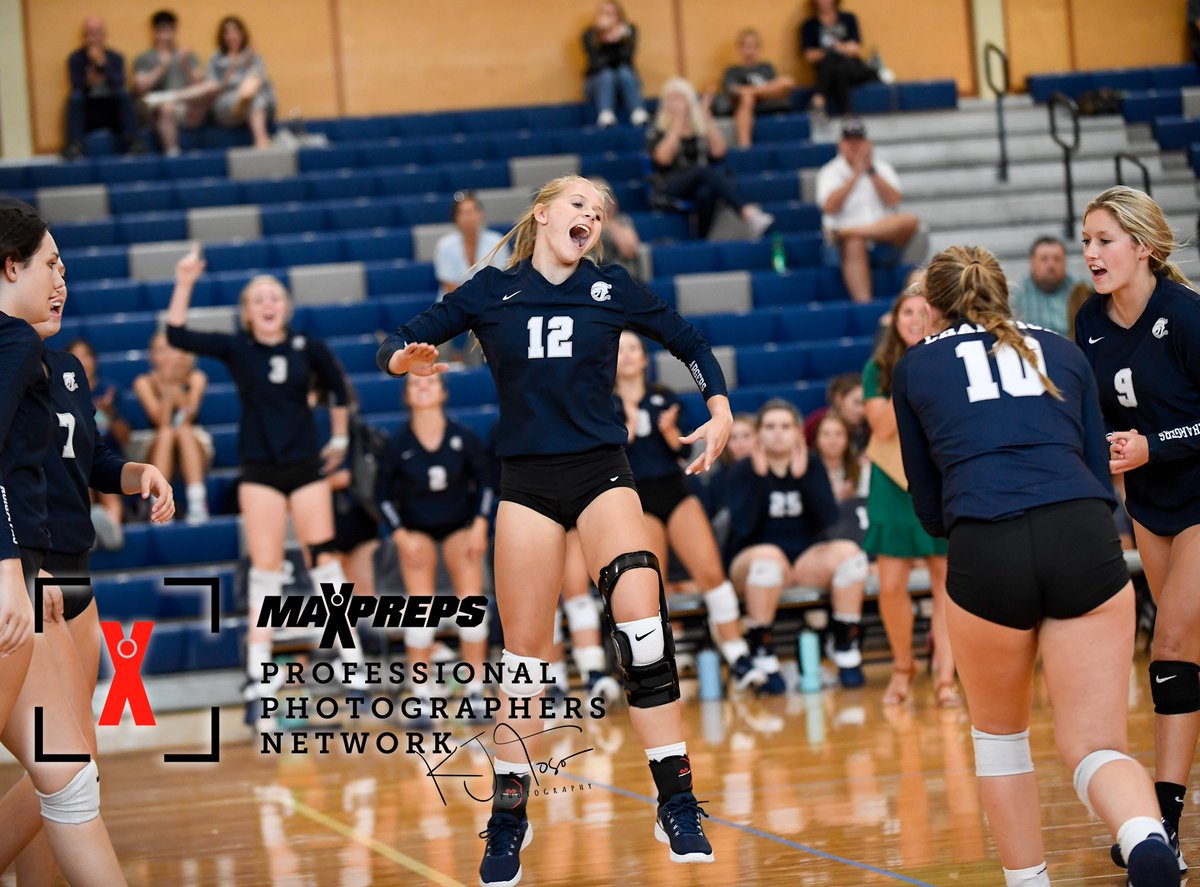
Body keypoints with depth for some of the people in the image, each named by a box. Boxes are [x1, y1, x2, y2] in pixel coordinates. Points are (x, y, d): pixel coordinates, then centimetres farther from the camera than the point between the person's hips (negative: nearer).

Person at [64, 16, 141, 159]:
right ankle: (75, 145, -34)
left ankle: (131, 141, -29)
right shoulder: (75, 59, -4)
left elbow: (119, 84, -18)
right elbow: (77, 87, -15)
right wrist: (88, 81, -34)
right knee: (75, 97, -30)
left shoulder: (115, 58, -1)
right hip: (87, 116, -1)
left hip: (112, 111, 1)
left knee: (123, 93, -27)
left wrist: (103, 63, -27)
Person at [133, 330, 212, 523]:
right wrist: (167, 393, -31)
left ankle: (198, 505, -42)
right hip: (158, 455, 0)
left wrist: (175, 385, -35)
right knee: (166, 433, -31)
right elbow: (162, 422, -19)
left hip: (194, 450, 0)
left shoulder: (195, 377, -5)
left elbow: (189, 412, -22)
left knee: (184, 431, -31)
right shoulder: (145, 382, -6)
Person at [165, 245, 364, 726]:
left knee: (325, 559, 2)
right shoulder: (236, 348, -3)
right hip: (260, 471, -1)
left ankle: (353, 663, 10)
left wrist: (339, 438, 18)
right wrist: (184, 284, -22)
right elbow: (178, 336, -14)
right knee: (265, 569, -2)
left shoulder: (308, 348, -1)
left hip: (306, 465, 1)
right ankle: (258, 681, -1)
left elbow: (337, 387, 16)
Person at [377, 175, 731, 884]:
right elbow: (400, 344, 9)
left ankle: (678, 805, -17)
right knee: (525, 652, 2)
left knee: (641, 623, -22)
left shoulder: (612, 289, 5)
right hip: (527, 480, 1)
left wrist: (721, 410, 2)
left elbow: (691, 343, 16)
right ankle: (509, 819, 17)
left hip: (601, 471, -1)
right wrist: (404, 358, -14)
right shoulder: (491, 293, 5)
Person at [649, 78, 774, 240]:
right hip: (671, 187, -3)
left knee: (706, 193, -38)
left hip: (701, 185, 3)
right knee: (705, 170, -35)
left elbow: (718, 153, -2)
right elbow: (663, 159, -12)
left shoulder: (701, 127, 17)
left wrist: (707, 118, -4)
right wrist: (677, 123, -8)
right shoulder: (659, 131, 9)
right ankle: (748, 213, -53)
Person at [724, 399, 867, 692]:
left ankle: (844, 646, -12)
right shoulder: (743, 472, -5)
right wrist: (759, 475, -23)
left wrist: (802, 476, -17)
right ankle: (762, 656, -29)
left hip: (807, 560, 3)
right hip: (750, 562, -3)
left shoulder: (812, 464, 4)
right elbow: (742, 526, -21)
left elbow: (830, 519, -9)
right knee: (768, 555, -38)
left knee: (848, 552, -25)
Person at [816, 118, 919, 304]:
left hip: (885, 233, 3)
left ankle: (853, 231, -30)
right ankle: (863, 302, -50)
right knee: (854, 245, -39)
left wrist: (871, 170, -8)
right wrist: (856, 174, -11)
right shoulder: (830, 172, 7)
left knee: (910, 221, -27)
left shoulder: (882, 168, 15)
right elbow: (829, 207, -12)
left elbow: (894, 200, -2)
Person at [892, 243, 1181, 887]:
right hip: (1086, 539, 1)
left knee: (999, 735, 23)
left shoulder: (913, 368, 22)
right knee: (1095, 746, 2)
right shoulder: (1062, 352, 26)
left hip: (985, 551, -1)